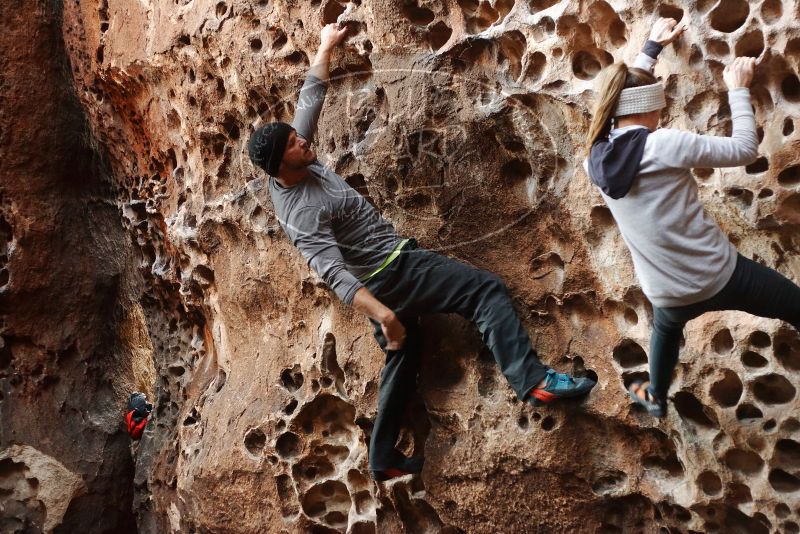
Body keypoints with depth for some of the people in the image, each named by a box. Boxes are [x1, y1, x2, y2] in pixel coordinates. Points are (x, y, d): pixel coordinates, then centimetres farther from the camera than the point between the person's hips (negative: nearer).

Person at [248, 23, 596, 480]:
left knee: (403, 358, 18)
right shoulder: (302, 216, -25)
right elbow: (335, 273, -35)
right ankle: (532, 380, -27)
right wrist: (382, 312, -43)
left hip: (383, 277, 10)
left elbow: (311, 98, 9)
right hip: (393, 273, -10)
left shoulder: (296, 167, 0)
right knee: (486, 289, -15)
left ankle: (384, 458, 25)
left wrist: (326, 47, 12)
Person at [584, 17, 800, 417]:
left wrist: (651, 48, 24)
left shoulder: (596, 159, -2)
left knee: (666, 326, 39)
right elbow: (745, 149, -11)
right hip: (720, 276, -5)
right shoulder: (664, 144, -20)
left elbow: (624, 94, 16)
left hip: (670, 293, 5)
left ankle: (655, 397, 58)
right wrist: (738, 89, 1)